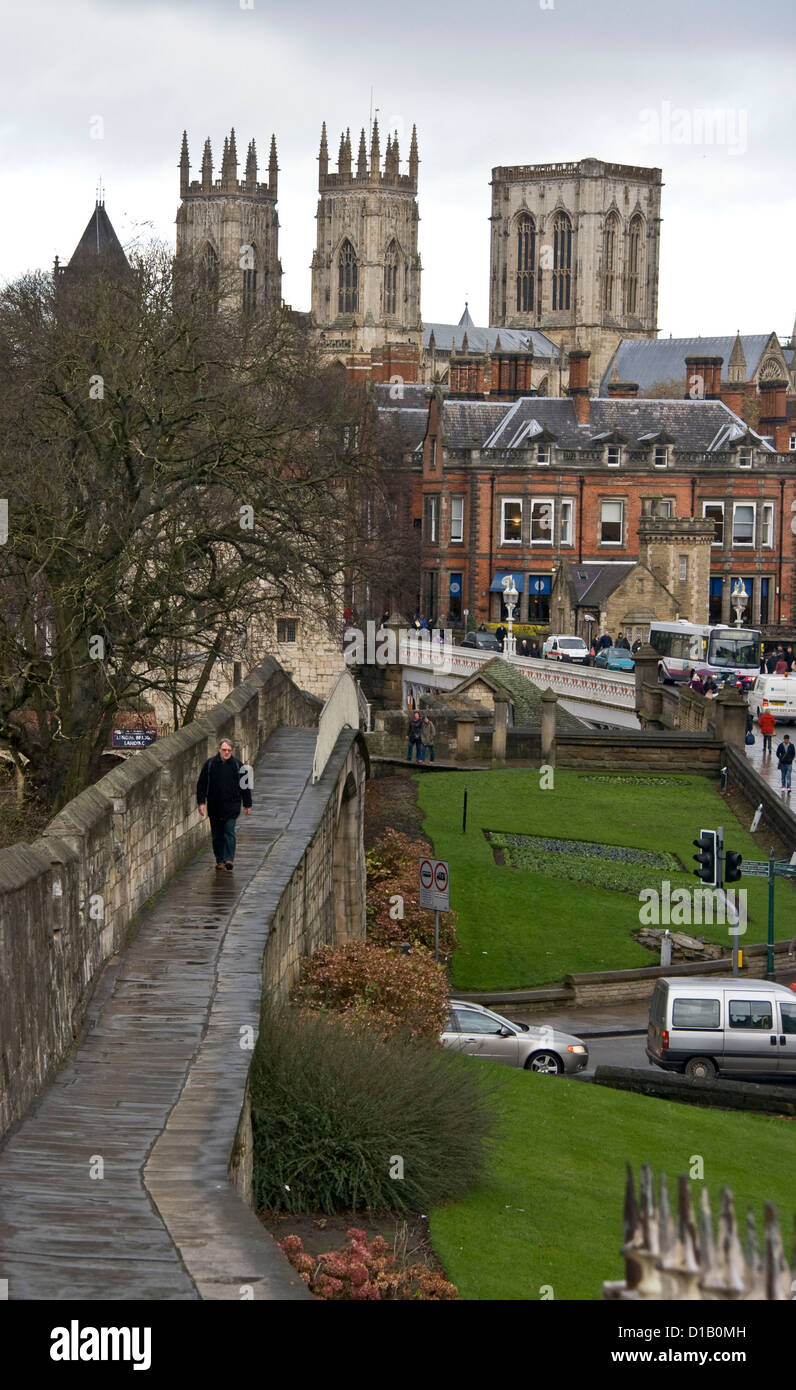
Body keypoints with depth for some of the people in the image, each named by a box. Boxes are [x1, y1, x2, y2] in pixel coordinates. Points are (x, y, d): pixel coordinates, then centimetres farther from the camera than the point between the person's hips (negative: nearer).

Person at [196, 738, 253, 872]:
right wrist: (201, 802, -3)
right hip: (215, 808, 2)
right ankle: (219, 860, 16)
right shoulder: (210, 764, 2)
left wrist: (247, 805, 8)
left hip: (231, 806, -2)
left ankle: (229, 860, -16)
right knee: (217, 835, 7)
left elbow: (244, 786, 9)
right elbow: (201, 784, 4)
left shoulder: (237, 765, 3)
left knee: (229, 833, -10)